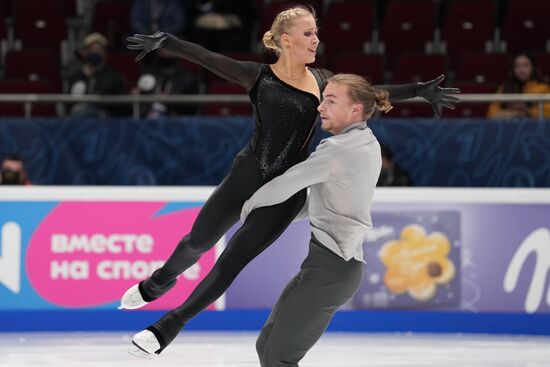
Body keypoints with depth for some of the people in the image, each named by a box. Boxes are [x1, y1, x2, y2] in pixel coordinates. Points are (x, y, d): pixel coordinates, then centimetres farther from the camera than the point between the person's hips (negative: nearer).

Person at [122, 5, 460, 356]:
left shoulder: (321, 80, 4)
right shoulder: (260, 76, -6)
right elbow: (207, 59, -17)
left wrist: (420, 90, 10)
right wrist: (166, 42, -31)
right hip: (245, 176, -1)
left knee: (234, 259, -1)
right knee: (198, 241, 12)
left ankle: (172, 323, 12)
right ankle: (161, 280, 45)